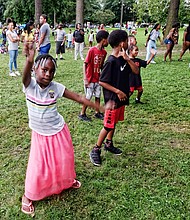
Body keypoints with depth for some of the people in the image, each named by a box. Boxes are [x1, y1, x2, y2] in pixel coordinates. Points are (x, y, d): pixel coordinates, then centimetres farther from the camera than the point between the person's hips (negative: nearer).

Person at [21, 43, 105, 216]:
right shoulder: (30, 85, -19)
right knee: (37, 166, 2)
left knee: (65, 159, 19)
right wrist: (29, 60, -64)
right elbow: (26, 74, -42)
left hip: (58, 131, 2)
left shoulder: (56, 87, -15)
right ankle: (28, 196, 28)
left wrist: (100, 108, -10)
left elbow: (79, 98, -10)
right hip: (40, 135, -2)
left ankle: (68, 180, 51)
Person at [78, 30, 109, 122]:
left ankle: (97, 113, 27)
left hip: (98, 79, 6)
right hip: (90, 79, -6)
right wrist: (85, 79, -18)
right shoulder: (92, 50, -17)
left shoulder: (104, 52, 2)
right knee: (88, 97, 2)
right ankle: (82, 114, 17)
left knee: (98, 96, 13)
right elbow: (85, 64, -14)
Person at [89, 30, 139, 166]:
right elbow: (102, 82, -20)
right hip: (113, 99, -8)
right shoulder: (111, 61, -21)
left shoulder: (123, 59, 4)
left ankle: (109, 144, 37)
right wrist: (118, 91, -20)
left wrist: (127, 59, -15)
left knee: (114, 123, 20)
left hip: (122, 98, 8)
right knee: (108, 126, -1)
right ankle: (96, 150, 12)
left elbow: (136, 71, -1)